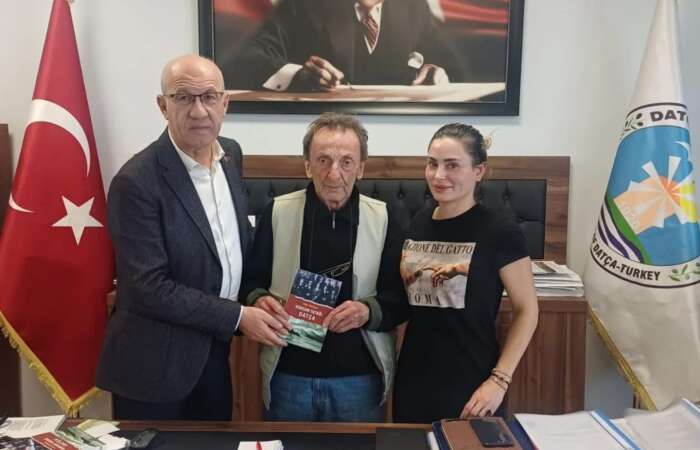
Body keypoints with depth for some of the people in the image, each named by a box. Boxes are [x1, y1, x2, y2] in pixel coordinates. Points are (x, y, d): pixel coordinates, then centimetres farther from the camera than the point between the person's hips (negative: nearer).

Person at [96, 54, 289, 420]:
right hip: (155, 364, -6)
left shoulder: (231, 153, 1)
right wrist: (238, 317, -19)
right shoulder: (137, 182, -21)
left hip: (214, 353, 7)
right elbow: (149, 288, -23)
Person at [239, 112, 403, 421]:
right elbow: (251, 281, 4)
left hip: (359, 379, 0)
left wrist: (370, 310, -20)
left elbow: (401, 294, -1)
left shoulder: (383, 219, -4)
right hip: (289, 376, 1)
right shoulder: (277, 213, -3)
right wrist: (259, 300, -18)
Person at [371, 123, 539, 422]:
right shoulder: (416, 226, 3)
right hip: (413, 384, 5)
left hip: (470, 388, -4)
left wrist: (499, 380, -12)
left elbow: (526, 311, -6)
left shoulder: (499, 232, -11)